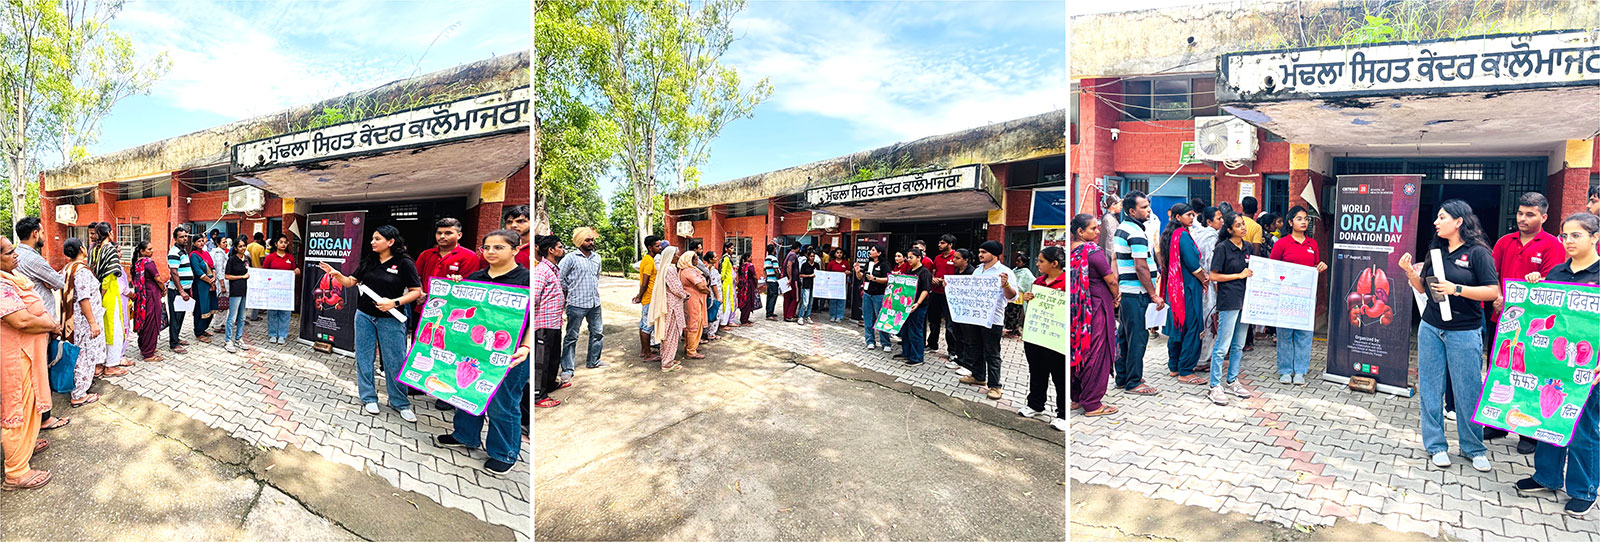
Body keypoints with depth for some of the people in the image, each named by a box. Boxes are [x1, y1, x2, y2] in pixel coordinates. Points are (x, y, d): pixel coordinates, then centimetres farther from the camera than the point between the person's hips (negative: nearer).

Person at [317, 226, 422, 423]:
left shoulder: (404, 263, -9)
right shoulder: (368, 261, 5)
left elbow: (416, 291, -10)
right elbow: (350, 282, 8)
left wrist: (395, 302, -21)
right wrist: (337, 275, -12)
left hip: (390, 319, -5)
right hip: (364, 316, 5)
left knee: (395, 361, 0)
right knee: (364, 358, 10)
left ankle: (400, 403, 13)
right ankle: (369, 397, 25)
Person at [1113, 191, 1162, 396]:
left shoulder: (1122, 228, 14)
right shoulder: (1136, 233, -16)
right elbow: (1141, 268, -20)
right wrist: (1154, 295, -15)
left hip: (1124, 291, 10)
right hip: (1136, 293, -10)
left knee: (1124, 335, 15)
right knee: (1138, 337, -4)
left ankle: (1122, 377, 23)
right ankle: (1134, 382, 3)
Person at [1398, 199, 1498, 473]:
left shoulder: (1478, 252, -6)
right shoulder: (1437, 250, 9)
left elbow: (1493, 292, -11)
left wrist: (1456, 289, -20)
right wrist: (1410, 271, -3)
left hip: (1464, 332, -5)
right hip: (1431, 328, 5)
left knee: (1468, 391, 3)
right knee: (1430, 388, 6)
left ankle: (1473, 448, 19)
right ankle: (1436, 445, 15)